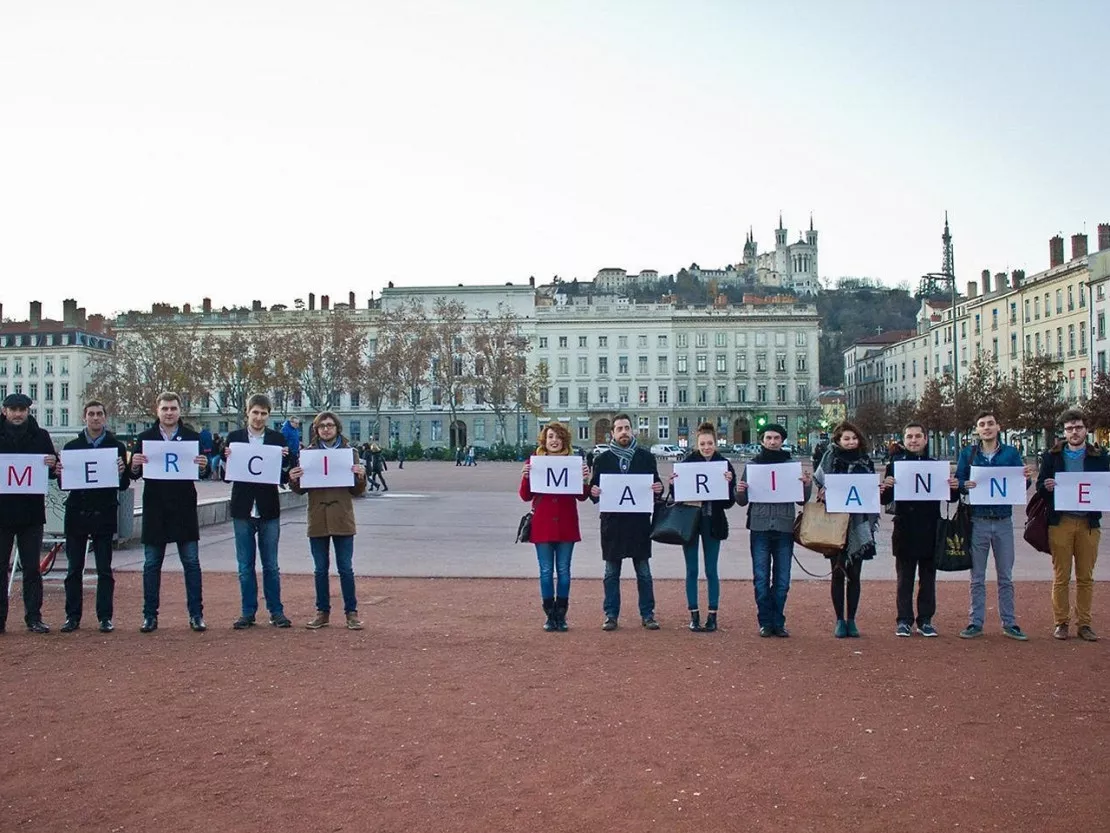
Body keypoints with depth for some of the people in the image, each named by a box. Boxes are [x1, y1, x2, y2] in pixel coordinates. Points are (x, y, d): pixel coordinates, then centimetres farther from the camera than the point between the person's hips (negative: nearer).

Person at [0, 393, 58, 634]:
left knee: (32, 568, 7)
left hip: (32, 512, 1)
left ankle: (34, 617, 12)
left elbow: (55, 470, 9)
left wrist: (53, 465, -14)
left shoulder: (40, 436, 7)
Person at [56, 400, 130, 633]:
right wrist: (60, 473, -14)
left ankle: (105, 617, 9)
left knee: (104, 569, 3)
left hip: (104, 515, -2)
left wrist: (122, 472, -19)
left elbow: (124, 486, 1)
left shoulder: (117, 447, 3)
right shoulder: (72, 446, 8)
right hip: (76, 514, 2)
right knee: (74, 569, 7)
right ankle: (72, 616, 15)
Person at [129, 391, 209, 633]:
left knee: (191, 563, 2)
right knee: (151, 564, 6)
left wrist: (203, 466, -21)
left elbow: (203, 468, 1)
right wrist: (135, 466, -18)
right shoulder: (145, 438, 6)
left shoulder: (192, 437, 4)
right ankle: (150, 615, 15)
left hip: (184, 509, -1)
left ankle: (196, 614, 9)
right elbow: (134, 474, 4)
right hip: (155, 510, 1)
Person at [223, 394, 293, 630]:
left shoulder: (278, 439, 1)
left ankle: (276, 611, 14)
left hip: (269, 510, -1)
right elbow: (227, 476, 2)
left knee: (271, 566, 6)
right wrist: (228, 459, -17)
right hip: (243, 509, 1)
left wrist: (284, 460, -17)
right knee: (245, 566, 7)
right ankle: (248, 612, 16)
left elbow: (285, 478, 1)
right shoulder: (234, 438, 3)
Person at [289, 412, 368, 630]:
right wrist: (293, 480, -12)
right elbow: (301, 490, 9)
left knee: (346, 569, 2)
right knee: (320, 569, 9)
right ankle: (323, 612, 19)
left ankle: (351, 612, 11)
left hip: (342, 519, -1)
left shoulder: (349, 452, 3)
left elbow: (356, 491, 5)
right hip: (317, 520, 2)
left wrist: (361, 477, -15)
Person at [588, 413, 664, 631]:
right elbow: (594, 488, 8)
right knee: (611, 573, 6)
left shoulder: (646, 457, 7)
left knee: (644, 572, 6)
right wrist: (593, 492, -15)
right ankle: (611, 615, 14)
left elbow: (656, 484, 10)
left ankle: (647, 615, 15)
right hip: (612, 523, 0)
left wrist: (658, 489, -13)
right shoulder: (603, 460, 6)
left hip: (639, 522, 0)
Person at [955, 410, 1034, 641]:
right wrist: (965, 485, -21)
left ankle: (1009, 623, 16)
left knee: (1005, 577, 8)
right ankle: (976, 623, 12)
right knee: (977, 577, 6)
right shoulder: (968, 453, 4)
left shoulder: (1011, 453, 5)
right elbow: (958, 481, 1)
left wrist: (1026, 479, -18)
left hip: (1003, 521, 1)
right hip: (978, 521, 0)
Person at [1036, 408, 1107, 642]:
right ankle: (1061, 623, 9)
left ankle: (1084, 624, 13)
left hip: (1089, 523, 1)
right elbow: (1040, 487, 6)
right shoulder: (1052, 455, 6)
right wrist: (1046, 486, -16)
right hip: (1060, 523, -1)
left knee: (1086, 577, 6)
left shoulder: (1100, 457, 8)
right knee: (1061, 577, 2)